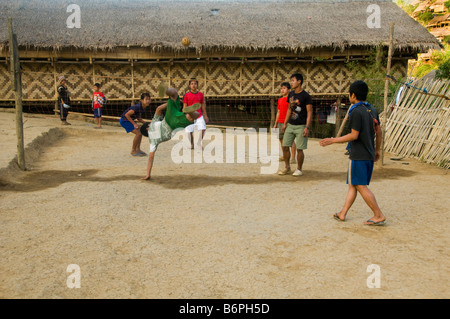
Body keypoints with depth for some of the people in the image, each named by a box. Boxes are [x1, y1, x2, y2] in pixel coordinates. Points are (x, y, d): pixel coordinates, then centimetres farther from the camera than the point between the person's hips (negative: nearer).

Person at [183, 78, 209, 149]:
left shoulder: (200, 94, 5)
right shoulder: (186, 95, -2)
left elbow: (203, 106, 12)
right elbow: (184, 107, 0)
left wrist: (205, 116, 11)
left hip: (199, 116, 2)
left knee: (203, 129, -13)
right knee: (190, 131, -2)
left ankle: (199, 142, 9)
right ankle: (192, 144, 20)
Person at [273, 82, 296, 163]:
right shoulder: (280, 100, 16)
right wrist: (275, 124, 19)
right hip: (280, 123, 7)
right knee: (281, 139, 10)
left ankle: (293, 158, -8)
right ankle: (285, 156, 21)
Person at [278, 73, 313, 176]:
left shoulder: (306, 96, -10)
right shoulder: (291, 94, 10)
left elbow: (309, 112, -11)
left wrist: (307, 127, -18)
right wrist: (285, 123, 16)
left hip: (301, 126, -6)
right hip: (290, 125, 6)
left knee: (299, 149, -2)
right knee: (285, 147, 4)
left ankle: (299, 169, 13)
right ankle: (287, 168, 18)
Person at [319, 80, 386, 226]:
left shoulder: (356, 112, -15)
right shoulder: (372, 110, 11)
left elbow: (354, 135, -18)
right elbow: (378, 132, 15)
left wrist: (333, 140, -12)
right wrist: (377, 150, 24)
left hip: (358, 156, -9)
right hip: (369, 155, 9)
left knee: (361, 186, -2)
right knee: (352, 185, 13)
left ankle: (379, 216, 0)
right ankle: (342, 213, 17)